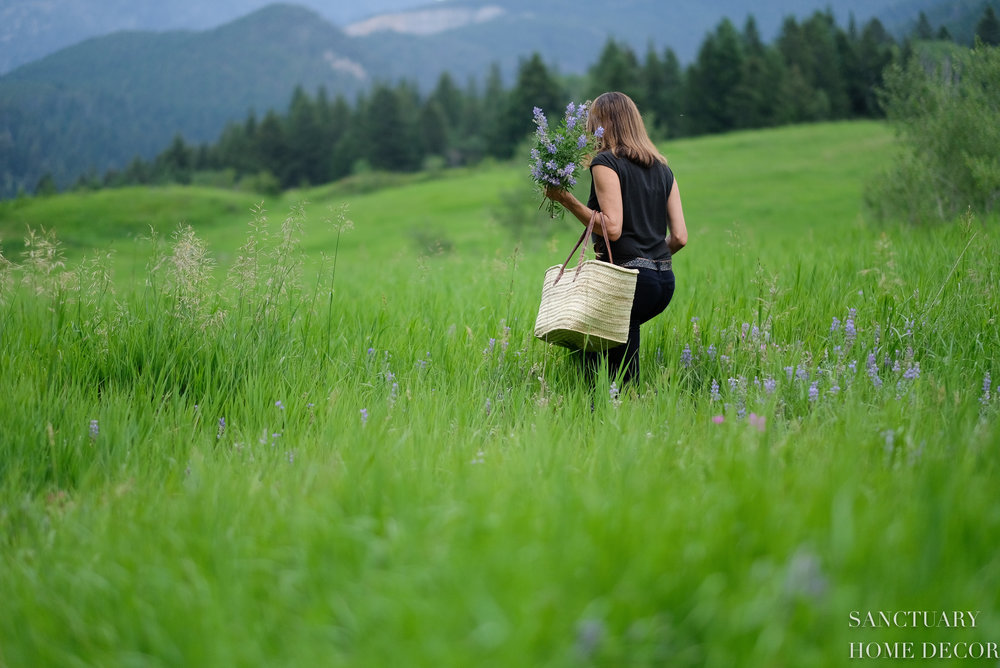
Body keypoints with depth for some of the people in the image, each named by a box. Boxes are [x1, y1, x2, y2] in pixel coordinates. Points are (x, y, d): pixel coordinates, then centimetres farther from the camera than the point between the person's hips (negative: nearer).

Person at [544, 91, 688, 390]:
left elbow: (612, 228, -16)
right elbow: (679, 236, 10)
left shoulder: (605, 163, -5)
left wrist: (567, 200, -9)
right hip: (664, 281, 8)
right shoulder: (663, 169, 15)